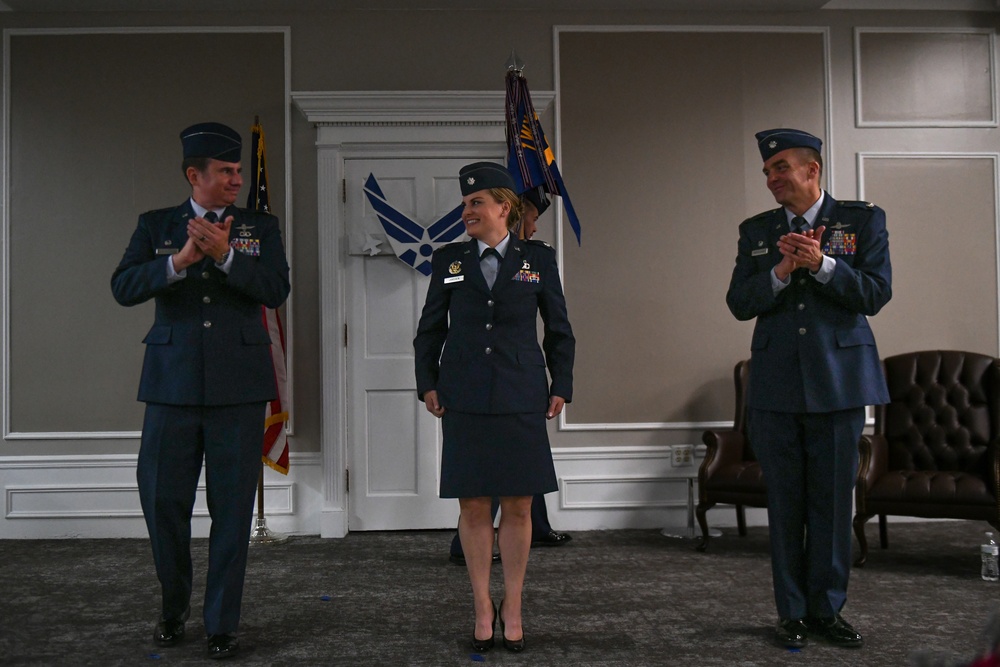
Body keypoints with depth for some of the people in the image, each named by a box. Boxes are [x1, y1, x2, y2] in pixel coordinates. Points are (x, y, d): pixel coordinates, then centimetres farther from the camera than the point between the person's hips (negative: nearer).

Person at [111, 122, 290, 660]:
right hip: (173, 383, 1)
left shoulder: (261, 228, 8)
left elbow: (276, 290, -6)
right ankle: (174, 606, 30)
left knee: (232, 509, 3)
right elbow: (124, 288, -4)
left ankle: (222, 624, 16)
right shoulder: (155, 226, 9)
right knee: (162, 500, 6)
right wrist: (180, 260, -19)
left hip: (238, 386, 0)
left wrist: (224, 254, -18)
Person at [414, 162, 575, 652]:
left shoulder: (538, 259, 5)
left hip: (521, 400, -1)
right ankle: (483, 608, 17)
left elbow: (559, 330, 10)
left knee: (518, 506, 4)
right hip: (465, 400, 1)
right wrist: (427, 384, 4)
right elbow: (430, 329, 12)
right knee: (473, 506, 4)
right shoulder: (448, 259, 7)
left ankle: (512, 608, 18)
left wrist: (561, 387, 4)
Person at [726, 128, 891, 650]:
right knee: (785, 504, 6)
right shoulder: (756, 231, 10)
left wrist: (822, 263, -17)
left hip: (839, 382, -1)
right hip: (776, 386, 2)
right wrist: (782, 271, -15)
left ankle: (827, 609, 18)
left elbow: (875, 294, -5)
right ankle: (792, 612, 17)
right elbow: (739, 303, 1)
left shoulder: (863, 220, 4)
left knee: (832, 501, 4)